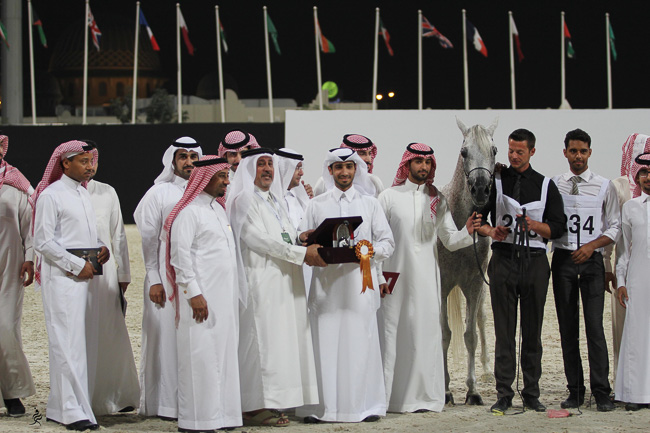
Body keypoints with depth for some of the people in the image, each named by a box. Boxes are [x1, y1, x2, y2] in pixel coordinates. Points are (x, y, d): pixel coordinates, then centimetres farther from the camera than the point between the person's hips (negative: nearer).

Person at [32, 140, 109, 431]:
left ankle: (59, 406, 13)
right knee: (68, 342, -9)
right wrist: (78, 265, -14)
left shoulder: (83, 194, 17)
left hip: (84, 276, 8)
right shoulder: (51, 196, -8)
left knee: (79, 341, 7)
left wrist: (102, 248, 5)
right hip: (61, 276, -8)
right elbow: (43, 242, -12)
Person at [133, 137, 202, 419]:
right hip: (167, 277, -3)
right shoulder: (159, 193, 1)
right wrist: (153, 280, -8)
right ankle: (167, 403, 3)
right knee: (169, 336, -2)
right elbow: (148, 240, -1)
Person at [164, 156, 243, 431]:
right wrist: (194, 294, -19)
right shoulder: (189, 212, -9)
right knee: (200, 357, -7)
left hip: (224, 298, 9)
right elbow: (180, 255, -14)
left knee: (223, 354, 9)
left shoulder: (218, 209, 18)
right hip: (201, 299, -9)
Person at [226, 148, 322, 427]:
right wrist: (302, 253, -16)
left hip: (281, 283, 9)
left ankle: (268, 404, 8)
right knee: (262, 339, -11)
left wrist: (307, 249, 3)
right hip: (260, 281, -9)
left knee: (278, 339, 5)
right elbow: (257, 239, -16)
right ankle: (254, 407, -10)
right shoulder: (245, 199, -6)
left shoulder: (273, 201, 22)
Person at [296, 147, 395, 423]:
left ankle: (365, 405, 2)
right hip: (326, 280, 0)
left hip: (360, 279, 0)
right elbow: (302, 242, 12)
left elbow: (387, 242, 9)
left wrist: (371, 250, -11)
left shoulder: (370, 203, 14)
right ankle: (320, 407, -2)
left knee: (360, 342, -3)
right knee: (325, 342, -5)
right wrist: (306, 241, -11)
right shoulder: (316, 205, 14)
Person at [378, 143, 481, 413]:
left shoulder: (437, 200, 10)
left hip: (426, 279, 2)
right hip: (394, 278, -2)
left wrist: (467, 231, -12)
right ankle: (384, 397, 1)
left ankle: (423, 396, 6)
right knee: (391, 332, -3)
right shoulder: (389, 197, 3)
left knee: (425, 333, 0)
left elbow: (449, 240, 8)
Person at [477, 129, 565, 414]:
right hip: (504, 259, -1)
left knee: (533, 331, 3)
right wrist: (491, 231, -11)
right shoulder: (495, 181, 8)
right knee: (504, 331, -2)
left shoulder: (546, 185, 9)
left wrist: (535, 225, -12)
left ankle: (532, 395, 9)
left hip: (535, 261, 1)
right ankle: (504, 395, 0)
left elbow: (558, 227, 6)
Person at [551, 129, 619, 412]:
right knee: (567, 327, 4)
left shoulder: (604, 186, 4)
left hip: (591, 260, -2)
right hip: (562, 259, 2)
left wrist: (592, 245, -11)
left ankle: (601, 392, -5)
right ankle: (575, 391, 9)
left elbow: (614, 227, 4)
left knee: (595, 326, -8)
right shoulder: (553, 184, 7)